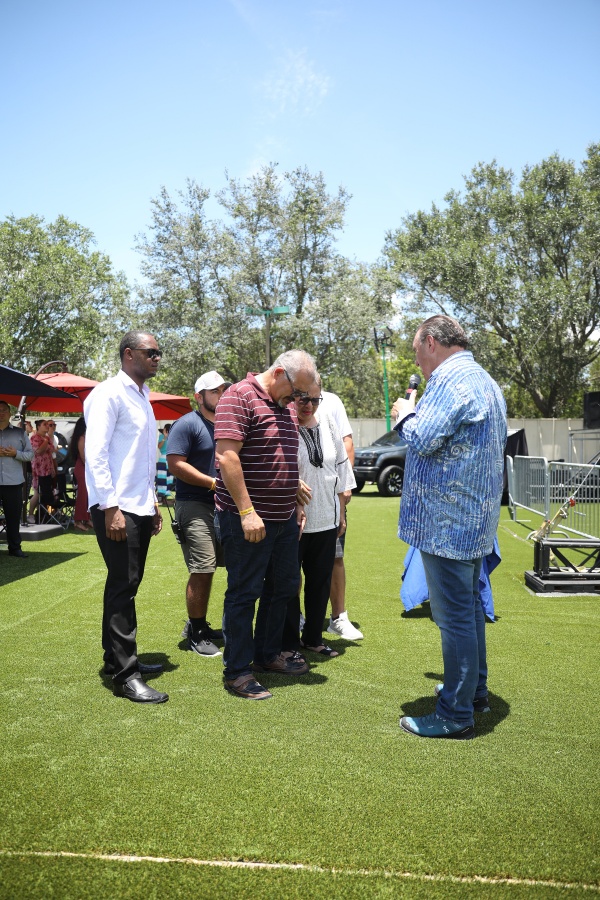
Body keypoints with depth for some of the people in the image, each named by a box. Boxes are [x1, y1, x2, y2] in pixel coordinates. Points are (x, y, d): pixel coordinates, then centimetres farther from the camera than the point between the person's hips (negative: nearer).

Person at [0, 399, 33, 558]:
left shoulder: (20, 433, 10)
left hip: (14, 482, 1)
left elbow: (30, 454, 8)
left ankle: (14, 548, 12)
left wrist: (15, 453, -11)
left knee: (13, 517, 5)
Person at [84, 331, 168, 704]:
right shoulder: (109, 393, -10)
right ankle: (125, 675, 2)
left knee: (127, 586, 14)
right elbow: (95, 454, -17)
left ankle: (118, 658, 26)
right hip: (116, 508, -9)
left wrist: (153, 502, 18)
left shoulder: (142, 397, 17)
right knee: (123, 587, -6)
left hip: (140, 507, 9)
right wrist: (111, 508, -21)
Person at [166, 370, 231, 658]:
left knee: (208, 570, 13)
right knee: (202, 571, -8)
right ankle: (195, 636, 5)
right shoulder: (187, 424, -8)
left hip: (222, 505, 8)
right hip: (195, 506, -8)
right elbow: (175, 464, -16)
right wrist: (214, 483, -18)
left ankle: (200, 625, 26)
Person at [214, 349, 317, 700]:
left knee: (286, 586, 17)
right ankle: (238, 671, 14)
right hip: (248, 519, -9)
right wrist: (247, 511, -23)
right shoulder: (239, 396, -13)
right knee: (244, 593, 1)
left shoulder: (287, 407, 15)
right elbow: (227, 457, -21)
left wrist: (297, 503, 17)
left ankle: (268, 654, 33)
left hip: (284, 518, 9)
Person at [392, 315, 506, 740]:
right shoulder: (486, 381, 17)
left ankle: (456, 715, 6)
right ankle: (475, 690, 34)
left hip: (447, 521, -10)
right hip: (475, 517, 11)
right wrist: (417, 414, 20)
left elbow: (423, 439, -23)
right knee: (469, 606, 20)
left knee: (454, 615, -4)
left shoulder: (450, 379, -16)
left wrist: (405, 414, -2)